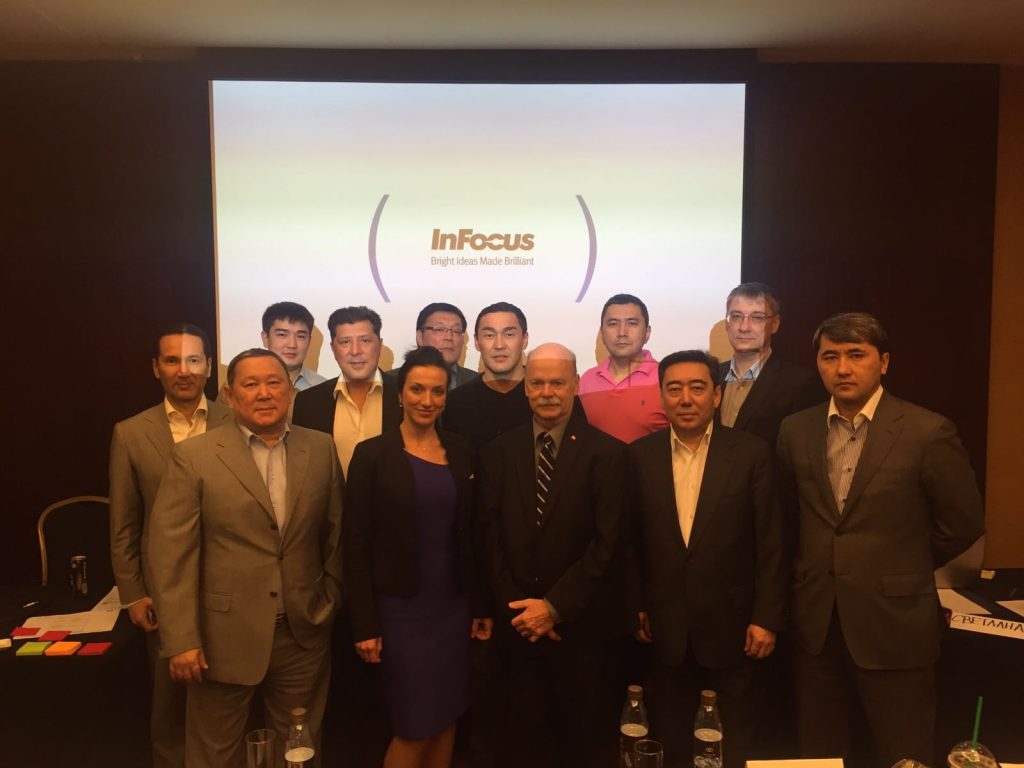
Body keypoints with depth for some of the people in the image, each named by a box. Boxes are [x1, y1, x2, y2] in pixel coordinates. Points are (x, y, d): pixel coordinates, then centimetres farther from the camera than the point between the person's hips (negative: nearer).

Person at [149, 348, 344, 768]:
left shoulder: (321, 449, 1)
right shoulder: (195, 456, -8)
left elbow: (336, 534, 7)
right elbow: (172, 555, -10)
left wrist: (332, 603, 8)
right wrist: (181, 639, -12)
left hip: (305, 633, 3)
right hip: (225, 635, -2)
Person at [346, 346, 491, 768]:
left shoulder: (461, 452, 3)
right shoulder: (372, 453, -9)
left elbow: (471, 534, 7)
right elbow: (356, 544, -9)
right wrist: (365, 624, -12)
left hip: (453, 604, 4)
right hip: (400, 608, -4)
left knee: (446, 717, 14)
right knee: (414, 725, 3)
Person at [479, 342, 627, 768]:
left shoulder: (606, 452, -7)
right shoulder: (498, 451, 3)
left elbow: (608, 542, -11)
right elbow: (491, 537, 2)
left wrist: (555, 606, -13)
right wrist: (517, 606, -6)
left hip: (581, 622, -2)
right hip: (517, 621, 2)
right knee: (523, 732, 12)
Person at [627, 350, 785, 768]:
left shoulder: (751, 453, -7)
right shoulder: (640, 455, -2)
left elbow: (770, 543, -5)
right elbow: (632, 540, 4)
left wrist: (766, 617, -7)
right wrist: (635, 607, 3)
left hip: (731, 624, -1)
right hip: (664, 627, 2)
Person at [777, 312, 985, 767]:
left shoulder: (928, 432, -10)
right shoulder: (796, 430, 2)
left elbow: (963, 523, -2)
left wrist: (903, 569, 6)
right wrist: (823, 563, 10)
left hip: (894, 622, -3)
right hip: (816, 620, 4)